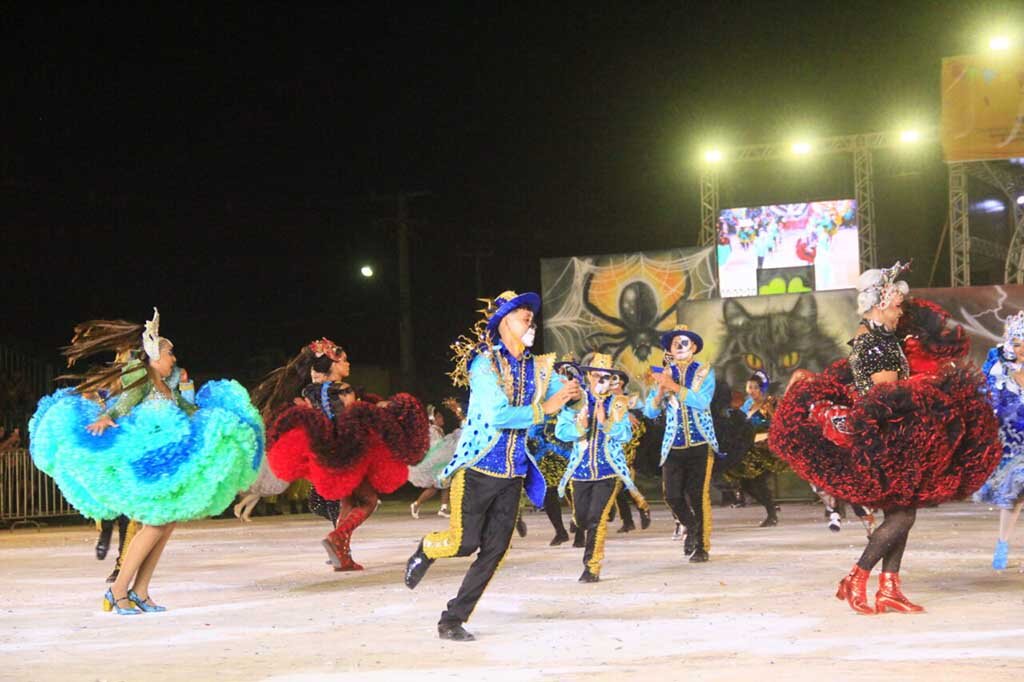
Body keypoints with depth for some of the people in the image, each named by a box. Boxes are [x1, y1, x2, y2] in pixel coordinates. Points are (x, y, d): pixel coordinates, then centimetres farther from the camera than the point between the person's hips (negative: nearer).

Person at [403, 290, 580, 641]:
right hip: (478, 468, -6)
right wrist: (544, 408, -19)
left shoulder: (539, 367, 9)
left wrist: (570, 392, -19)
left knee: (494, 551, 2)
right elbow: (497, 416, -22)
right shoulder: (485, 363, -11)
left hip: (513, 474, 6)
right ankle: (426, 549, 28)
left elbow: (566, 395, 4)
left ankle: (453, 620, 11)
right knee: (465, 542, -7)